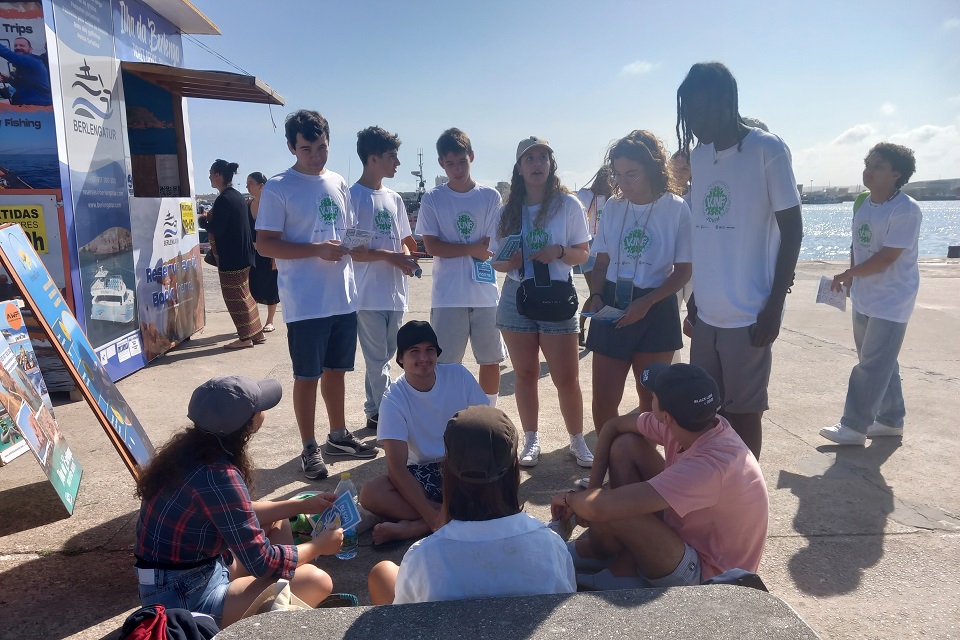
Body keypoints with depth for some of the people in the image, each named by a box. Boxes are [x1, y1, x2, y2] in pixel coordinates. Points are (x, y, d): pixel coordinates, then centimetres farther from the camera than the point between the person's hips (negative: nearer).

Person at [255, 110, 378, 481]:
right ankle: (310, 449, 17)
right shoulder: (278, 189, -6)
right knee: (307, 376, 3)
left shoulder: (338, 184, 12)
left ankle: (339, 436, 32)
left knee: (336, 370, 17)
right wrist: (317, 249, -22)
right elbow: (265, 244, -11)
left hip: (343, 298, 6)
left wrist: (357, 249, -3)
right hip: (305, 303, -6)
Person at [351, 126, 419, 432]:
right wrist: (387, 255, -18)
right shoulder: (353, 196, -8)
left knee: (383, 357, 14)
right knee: (378, 360, 1)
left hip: (395, 292, 7)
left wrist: (407, 258, -2)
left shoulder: (394, 198, 14)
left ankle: (375, 412, 26)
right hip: (369, 294, -7)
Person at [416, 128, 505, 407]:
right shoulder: (432, 199, 3)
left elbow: (491, 246, 1)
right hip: (448, 296, -1)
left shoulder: (490, 196, 5)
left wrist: (453, 249, -8)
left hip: (486, 293, 2)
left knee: (491, 360, 9)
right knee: (445, 364, 2)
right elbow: (432, 246, -5)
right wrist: (472, 249, -11)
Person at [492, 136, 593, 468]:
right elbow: (497, 260, 11)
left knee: (567, 377, -1)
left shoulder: (568, 204, -1)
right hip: (516, 298, 3)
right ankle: (531, 441, 23)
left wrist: (559, 251, -18)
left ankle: (577, 441, 17)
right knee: (525, 374, 9)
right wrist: (509, 263, -12)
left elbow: (582, 254, 2)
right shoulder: (508, 211, 7)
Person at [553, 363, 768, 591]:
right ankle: (626, 562, 5)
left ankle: (597, 554, 11)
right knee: (625, 445, -3)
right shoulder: (693, 420, -15)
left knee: (608, 510, -27)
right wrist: (593, 488, -5)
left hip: (705, 575, -8)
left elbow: (602, 507, -40)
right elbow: (614, 426, 2)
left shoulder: (710, 466, -38)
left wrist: (571, 499, -17)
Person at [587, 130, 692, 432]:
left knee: (651, 399, 11)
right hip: (612, 306, 3)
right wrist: (596, 295, -7)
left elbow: (683, 269, -5)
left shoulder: (676, 209, -7)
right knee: (603, 401, 2)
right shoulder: (613, 206, 3)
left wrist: (646, 303, -17)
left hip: (657, 311, -2)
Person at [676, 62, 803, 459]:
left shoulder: (768, 150, -8)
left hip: (748, 315, -6)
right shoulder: (698, 156, 10)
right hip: (707, 314, 6)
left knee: (744, 412, 4)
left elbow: (792, 231, -7)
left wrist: (773, 308, -12)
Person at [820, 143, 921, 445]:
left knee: (872, 365, -4)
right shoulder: (863, 205, 6)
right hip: (864, 299, 8)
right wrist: (852, 279, 3)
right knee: (880, 363, 15)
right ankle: (891, 420, 28)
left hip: (891, 302, -8)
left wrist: (847, 274, -13)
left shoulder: (906, 210, -18)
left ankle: (854, 426, 4)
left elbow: (887, 257, -21)